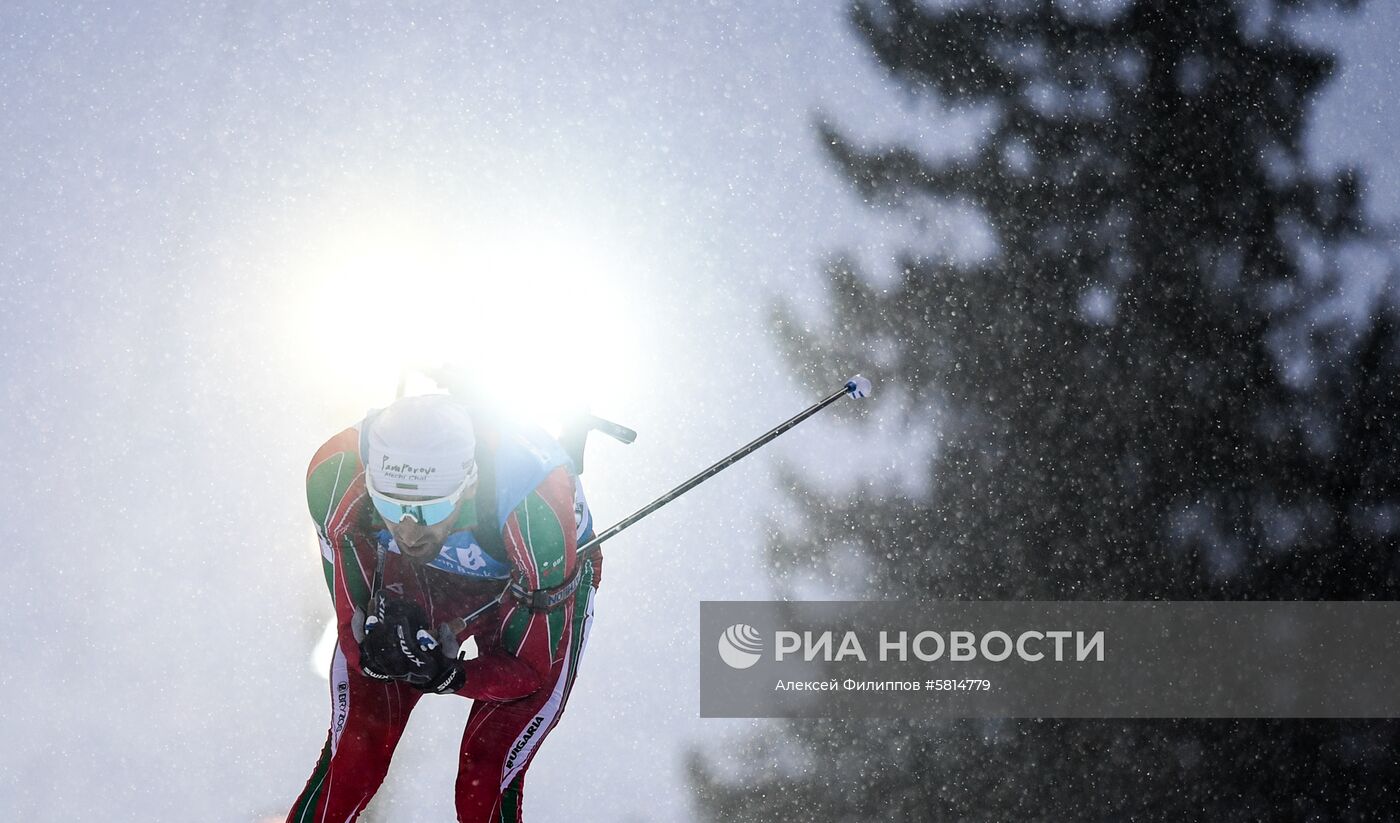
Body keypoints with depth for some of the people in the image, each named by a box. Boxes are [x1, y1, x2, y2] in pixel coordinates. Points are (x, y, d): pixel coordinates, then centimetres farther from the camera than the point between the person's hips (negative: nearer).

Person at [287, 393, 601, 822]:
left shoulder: (536, 512, -41)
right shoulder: (337, 476, -35)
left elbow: (531, 669, -25)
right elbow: (352, 624, -20)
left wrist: (447, 677, -43)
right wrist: (375, 651, -43)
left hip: (536, 590, -2)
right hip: (406, 578, 2)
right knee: (351, 759, -3)